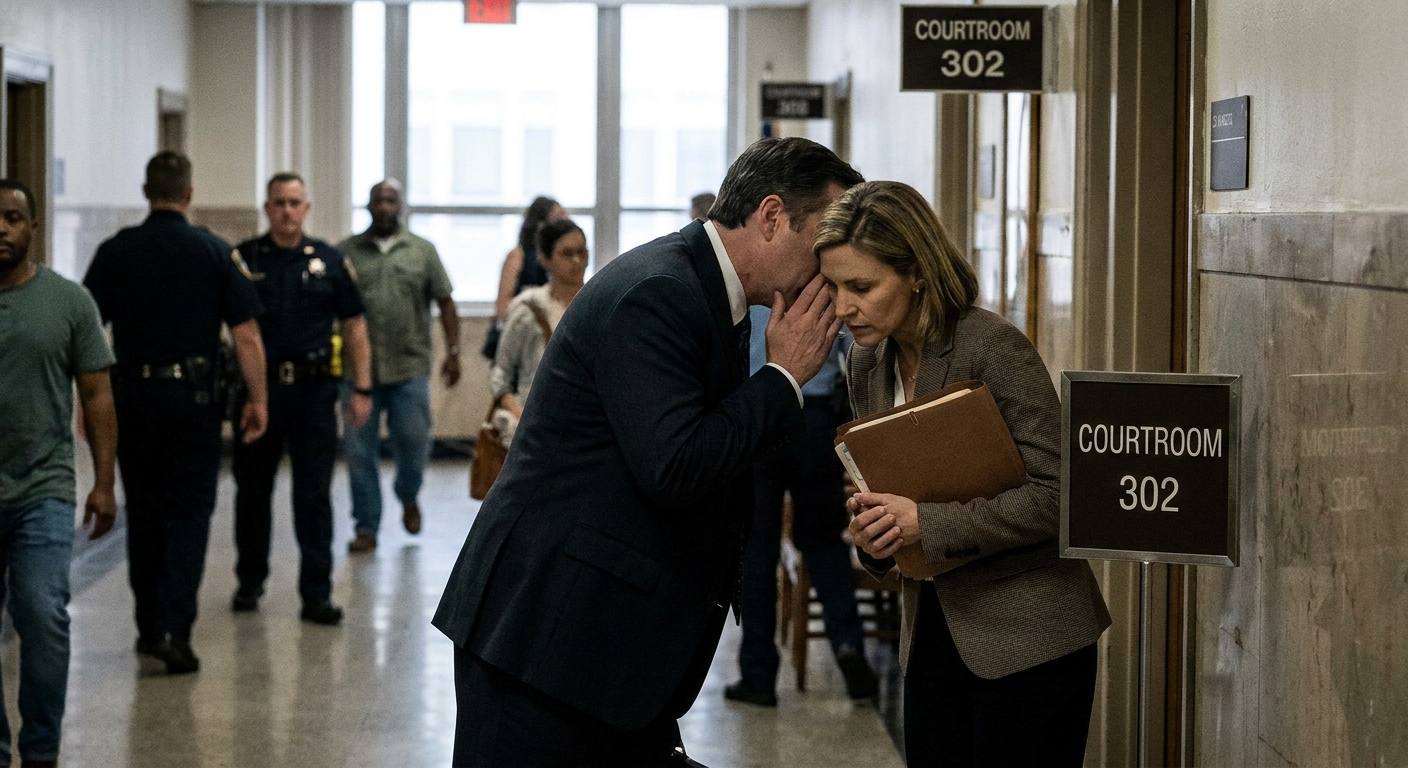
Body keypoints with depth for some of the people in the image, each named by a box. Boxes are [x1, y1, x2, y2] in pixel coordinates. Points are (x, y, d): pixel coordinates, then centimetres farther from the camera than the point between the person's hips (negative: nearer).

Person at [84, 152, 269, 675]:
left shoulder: (114, 252, 1)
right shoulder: (216, 253, -4)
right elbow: (246, 336, -6)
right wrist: (257, 399, 1)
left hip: (132, 396, 2)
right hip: (193, 396, -2)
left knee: (144, 513, 15)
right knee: (189, 513, 2)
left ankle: (149, 627, 23)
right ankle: (174, 629, -11)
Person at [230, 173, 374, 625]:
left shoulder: (329, 261, 5)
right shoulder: (243, 260, 2)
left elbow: (354, 325, 8)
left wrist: (362, 389, 3)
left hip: (314, 389, 0)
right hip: (258, 387, 0)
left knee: (314, 495, 1)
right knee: (252, 491, 10)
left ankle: (316, 594, 4)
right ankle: (249, 583, 24)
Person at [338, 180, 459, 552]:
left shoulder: (422, 251, 8)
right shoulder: (345, 252, 7)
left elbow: (445, 303, 7)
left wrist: (453, 351, -1)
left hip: (410, 369, 0)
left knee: (414, 444, 1)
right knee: (359, 451, 0)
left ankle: (408, 498, 31)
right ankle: (366, 527, 9)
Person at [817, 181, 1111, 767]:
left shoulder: (993, 347, -17)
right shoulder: (868, 363, 5)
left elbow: (1057, 492, -19)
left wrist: (926, 523, -24)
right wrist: (872, 532, -7)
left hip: (1028, 639, -6)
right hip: (933, 635, 7)